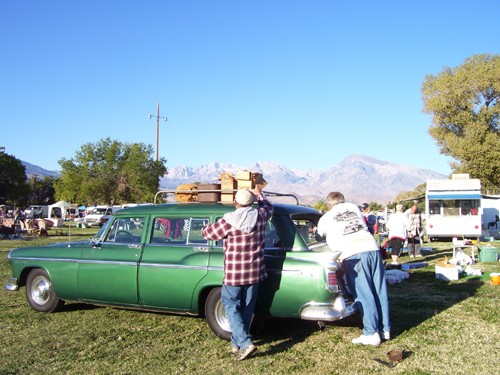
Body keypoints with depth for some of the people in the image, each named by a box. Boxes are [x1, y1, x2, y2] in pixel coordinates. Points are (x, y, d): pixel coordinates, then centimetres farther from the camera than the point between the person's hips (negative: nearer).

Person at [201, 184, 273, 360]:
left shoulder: (229, 221, -16)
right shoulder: (261, 216, -5)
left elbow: (207, 233, -2)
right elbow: (268, 207, 20)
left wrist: (208, 225, 20)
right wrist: (259, 193, 37)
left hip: (234, 273, -4)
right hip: (255, 273, 4)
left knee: (231, 306, 6)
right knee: (247, 308, 14)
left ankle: (245, 343, -8)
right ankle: (237, 343, 25)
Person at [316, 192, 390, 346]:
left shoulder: (325, 218, 15)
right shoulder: (354, 207, 23)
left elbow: (320, 234, 33)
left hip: (352, 254, -4)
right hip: (372, 248, 4)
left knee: (363, 294, -1)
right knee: (380, 291, 10)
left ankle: (371, 333, -1)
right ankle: (385, 329, 18)